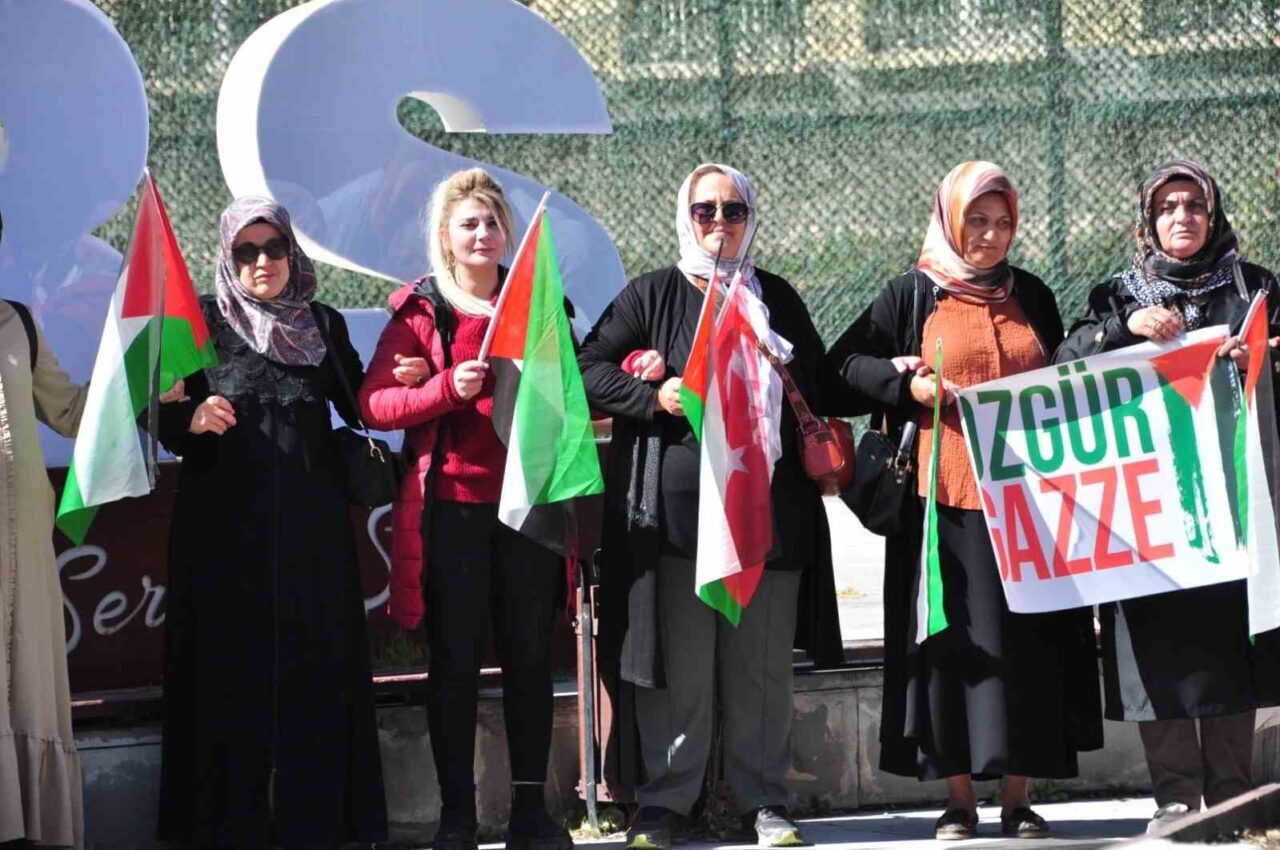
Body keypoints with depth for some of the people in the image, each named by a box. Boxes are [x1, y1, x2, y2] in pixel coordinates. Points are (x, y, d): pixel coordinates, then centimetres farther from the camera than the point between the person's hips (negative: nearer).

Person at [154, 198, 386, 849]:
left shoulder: (324, 324, 11)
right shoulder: (201, 321, 2)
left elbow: (358, 406, 15)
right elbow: (160, 413, -1)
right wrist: (191, 419, -21)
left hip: (312, 525, 2)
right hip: (227, 521, -2)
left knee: (315, 667, 2)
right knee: (235, 666, -2)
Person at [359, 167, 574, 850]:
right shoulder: (419, 311, 2)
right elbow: (374, 404, -6)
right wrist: (447, 388, -19)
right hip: (450, 505, -3)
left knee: (530, 656, 4)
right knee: (455, 660, 0)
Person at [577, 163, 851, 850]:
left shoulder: (777, 297, 17)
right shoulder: (652, 295, 8)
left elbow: (822, 386, 22)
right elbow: (590, 369, 3)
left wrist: (789, 395, 0)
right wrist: (654, 397, -12)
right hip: (675, 505, -2)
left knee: (763, 663, 4)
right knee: (679, 663, -2)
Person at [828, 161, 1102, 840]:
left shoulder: (1031, 296, 15)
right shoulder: (912, 295, 5)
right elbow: (846, 361, 5)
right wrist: (906, 384, -10)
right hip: (947, 495, -3)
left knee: (1025, 635, 1)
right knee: (953, 633, -3)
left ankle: (1018, 797, 6)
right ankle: (959, 797, 3)